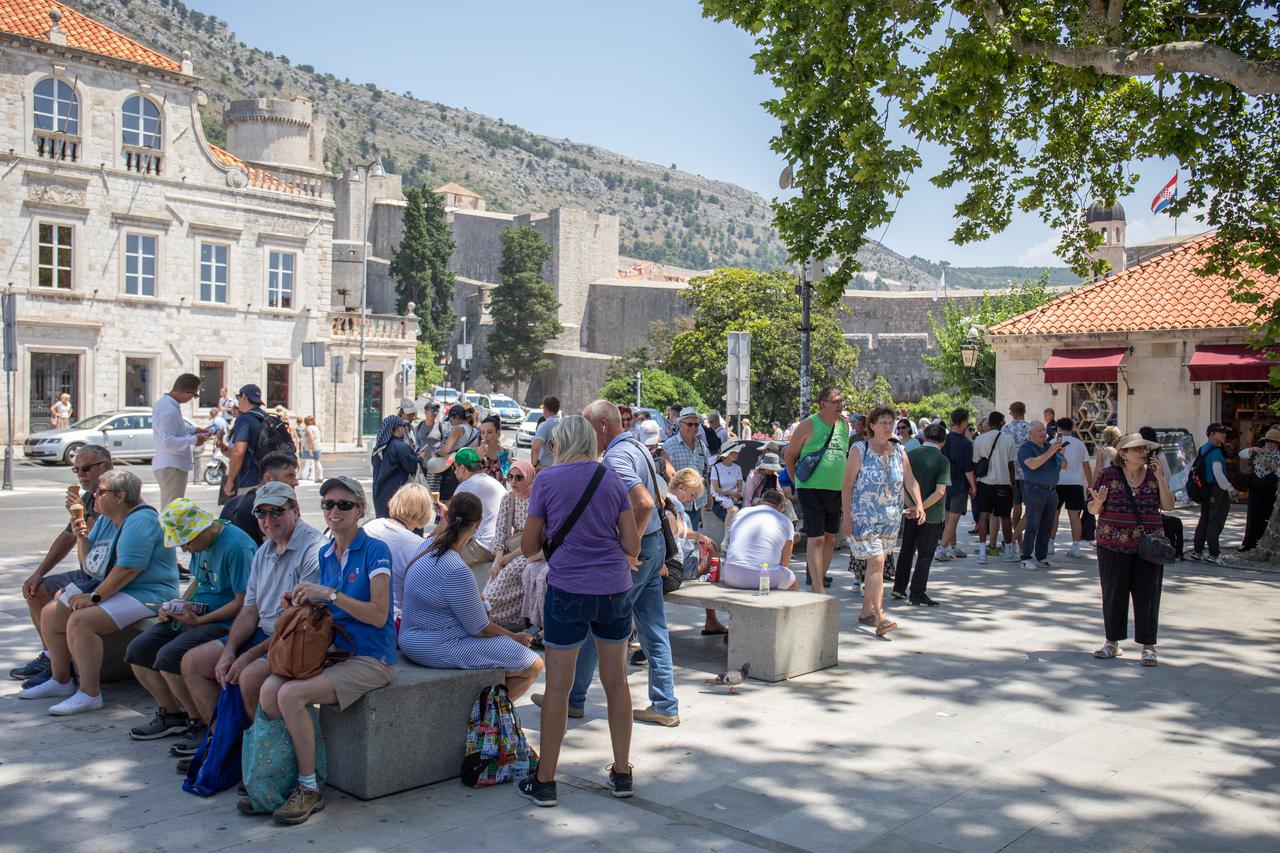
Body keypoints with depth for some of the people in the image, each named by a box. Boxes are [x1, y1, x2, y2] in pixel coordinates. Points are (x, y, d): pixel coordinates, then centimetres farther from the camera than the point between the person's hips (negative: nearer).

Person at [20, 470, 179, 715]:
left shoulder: (140, 520, -19)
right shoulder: (105, 520, 13)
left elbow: (128, 568, -26)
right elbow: (90, 564, 17)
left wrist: (95, 596, -22)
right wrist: (82, 538, -1)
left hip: (145, 593, -11)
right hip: (110, 588, 11)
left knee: (80, 621, -28)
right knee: (51, 613, 7)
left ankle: (90, 694, -20)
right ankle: (61, 681, 19)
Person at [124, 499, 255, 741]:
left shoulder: (236, 546, -21)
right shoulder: (200, 542, 8)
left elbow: (243, 602, -21)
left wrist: (199, 620, -20)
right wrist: (175, 607, 5)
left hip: (224, 622, -10)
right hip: (194, 614, 10)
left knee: (169, 656, -25)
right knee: (138, 650, 2)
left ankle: (200, 723, -7)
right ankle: (172, 714, 13)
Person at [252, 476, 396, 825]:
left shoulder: (374, 550, -9)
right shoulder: (325, 554, 12)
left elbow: (378, 615, -16)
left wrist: (330, 594, -21)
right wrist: (302, 602, 0)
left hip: (369, 658, -6)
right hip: (332, 649, 6)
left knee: (291, 694, -25)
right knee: (269, 688, -19)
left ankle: (309, 789, -10)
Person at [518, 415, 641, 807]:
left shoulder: (547, 479, -4)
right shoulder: (612, 478, 4)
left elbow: (529, 547, 0)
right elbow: (632, 546, 2)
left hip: (568, 589, -3)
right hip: (615, 588, 3)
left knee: (558, 685, 4)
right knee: (616, 680, 13)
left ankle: (544, 781, 12)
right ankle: (622, 773, 23)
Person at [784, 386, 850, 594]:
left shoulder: (844, 425, 9)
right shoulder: (809, 425, -9)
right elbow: (789, 455, -1)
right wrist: (798, 482, 0)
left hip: (836, 490, 6)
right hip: (811, 489, -6)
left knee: (830, 538, 10)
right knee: (816, 538, -8)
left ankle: (817, 584, 22)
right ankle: (819, 590, -7)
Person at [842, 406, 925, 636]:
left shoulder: (899, 452, 9)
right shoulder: (859, 450, -7)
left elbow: (910, 481, 7)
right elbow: (847, 485, -8)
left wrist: (919, 504, -10)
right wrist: (847, 517, -12)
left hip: (891, 518, 6)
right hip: (864, 516, -6)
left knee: (875, 563, 13)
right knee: (876, 562, -15)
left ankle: (866, 612, 26)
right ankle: (879, 617, -19)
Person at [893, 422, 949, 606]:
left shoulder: (910, 455, -1)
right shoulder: (942, 460, -12)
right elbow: (940, 490, -22)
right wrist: (922, 506, -18)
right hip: (932, 514, -4)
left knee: (907, 549, 18)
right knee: (925, 554, 4)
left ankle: (899, 587, 22)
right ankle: (917, 593, 3)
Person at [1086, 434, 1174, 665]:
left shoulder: (1154, 473, 5)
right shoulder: (1108, 474, -2)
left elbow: (1168, 506, 0)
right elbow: (1093, 510, 1)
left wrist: (1160, 478, -9)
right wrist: (1098, 502, -22)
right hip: (1113, 545, -1)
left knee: (1147, 594, 2)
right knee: (1113, 594, 6)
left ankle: (1148, 646, 11)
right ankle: (1112, 642, 20)